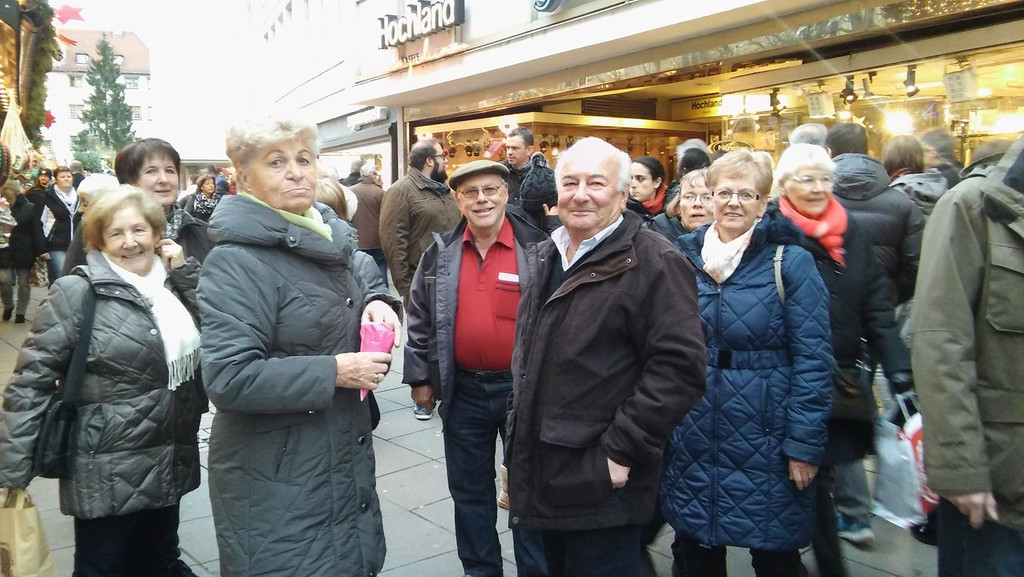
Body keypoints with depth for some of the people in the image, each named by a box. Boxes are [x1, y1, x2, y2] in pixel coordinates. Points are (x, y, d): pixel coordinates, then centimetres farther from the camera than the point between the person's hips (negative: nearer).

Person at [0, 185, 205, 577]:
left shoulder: (173, 285, 6)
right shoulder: (78, 293, -12)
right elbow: (32, 380, -13)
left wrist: (186, 272, -6)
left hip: (170, 465, 5)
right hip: (108, 473, -5)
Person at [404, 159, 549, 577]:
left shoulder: (537, 248, -7)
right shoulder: (441, 252, 1)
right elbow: (420, 318, 7)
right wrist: (420, 377, 6)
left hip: (524, 387, -3)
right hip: (463, 390, 3)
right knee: (469, 491, 16)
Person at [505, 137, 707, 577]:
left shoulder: (653, 263, -15)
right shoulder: (544, 259, 11)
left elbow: (679, 366, -22)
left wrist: (620, 451, -21)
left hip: (602, 485, -8)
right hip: (541, 476, 8)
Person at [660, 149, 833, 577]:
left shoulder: (790, 263, -7)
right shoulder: (684, 257, 5)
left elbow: (813, 359, -10)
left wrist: (805, 444, -13)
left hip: (765, 443, -3)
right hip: (692, 442, 4)